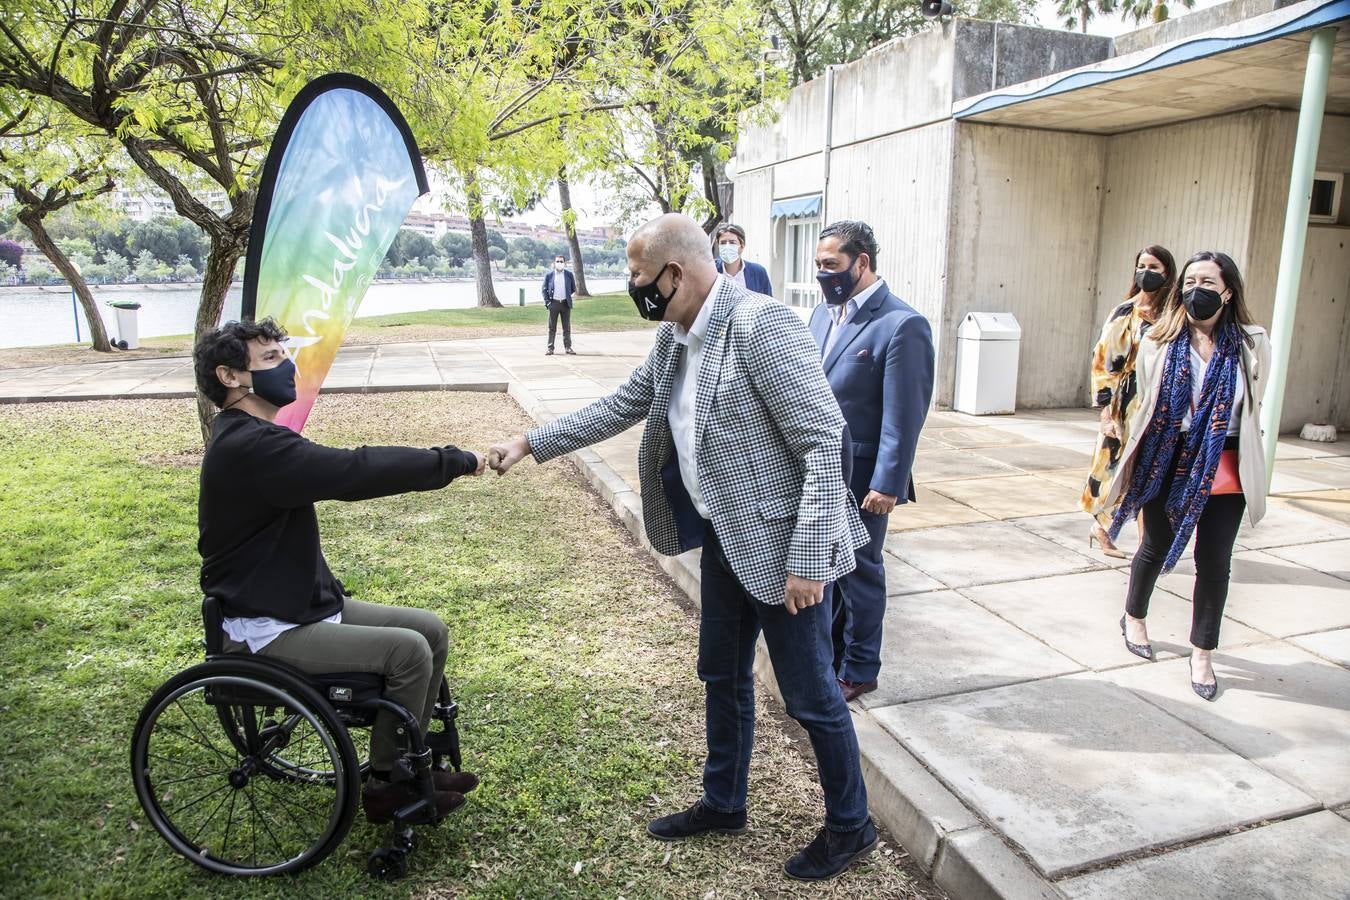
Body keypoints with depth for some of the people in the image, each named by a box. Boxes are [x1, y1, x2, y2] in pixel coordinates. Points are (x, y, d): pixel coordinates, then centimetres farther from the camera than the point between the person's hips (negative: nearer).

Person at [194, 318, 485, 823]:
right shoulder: (251, 448, -24)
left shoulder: (253, 439, 11)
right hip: (266, 628, -10)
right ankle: (386, 786, 1)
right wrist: (451, 462, -21)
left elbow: (342, 472, 8)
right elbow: (356, 472, -29)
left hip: (303, 602, 10)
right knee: (408, 650, -20)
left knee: (432, 631, 3)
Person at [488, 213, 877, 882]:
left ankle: (850, 826, 31)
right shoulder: (674, 339, 4)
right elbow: (619, 407, 18)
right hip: (724, 541, 9)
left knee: (809, 695, 7)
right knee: (722, 677, 22)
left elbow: (824, 442, -24)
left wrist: (807, 561, -25)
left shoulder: (759, 325, -23)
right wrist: (530, 443, 17)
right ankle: (722, 804, 44)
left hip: (781, 545, -8)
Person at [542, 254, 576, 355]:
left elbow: (573, 289, 13)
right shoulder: (549, 275, 4)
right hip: (553, 303, -1)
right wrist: (547, 301, -3)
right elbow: (544, 290, 6)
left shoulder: (569, 274, 5)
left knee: (567, 327, 5)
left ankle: (568, 347, 11)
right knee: (552, 327, 2)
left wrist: (567, 296, 7)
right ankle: (550, 348, 5)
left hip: (565, 304, 1)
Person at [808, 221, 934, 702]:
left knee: (859, 573, 9)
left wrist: (887, 484, -18)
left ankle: (858, 671, 27)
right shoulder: (823, 314, 7)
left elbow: (904, 416, -18)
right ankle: (827, 655, 37)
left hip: (860, 477, -7)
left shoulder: (902, 325, -17)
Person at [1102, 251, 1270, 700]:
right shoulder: (1159, 343, -2)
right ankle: (1133, 617, 40)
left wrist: (1246, 466, 10)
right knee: (1156, 548, 15)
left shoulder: (1252, 345, -2)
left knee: (1213, 564, 4)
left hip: (1224, 470, 0)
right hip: (1167, 464, 0)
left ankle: (1202, 654, 20)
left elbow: (1253, 409, 8)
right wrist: (1132, 466, 7)